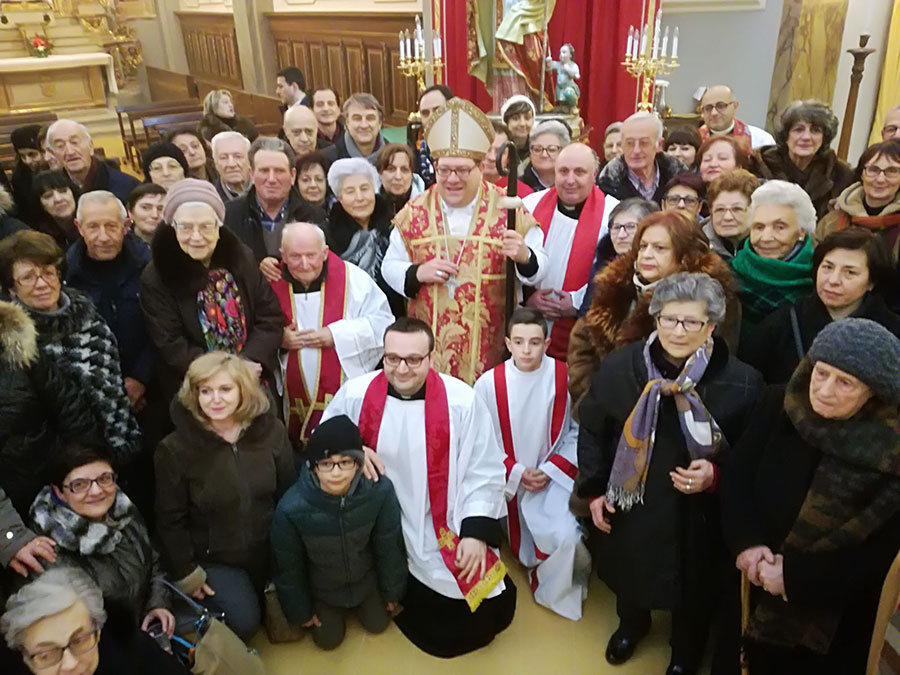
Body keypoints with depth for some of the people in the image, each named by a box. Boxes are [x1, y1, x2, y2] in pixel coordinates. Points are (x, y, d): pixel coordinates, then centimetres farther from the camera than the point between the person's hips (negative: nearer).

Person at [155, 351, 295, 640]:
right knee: (243, 621, -14)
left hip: (270, 551, 3)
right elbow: (170, 520, -9)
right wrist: (186, 573, -8)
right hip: (213, 558, -3)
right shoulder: (175, 450, -18)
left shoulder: (270, 430, -11)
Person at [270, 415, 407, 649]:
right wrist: (300, 610, -2)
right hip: (321, 586, -1)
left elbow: (389, 547, -15)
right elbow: (288, 566, -16)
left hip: (366, 577, 1)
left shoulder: (380, 490, -35)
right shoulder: (291, 507, -37)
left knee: (377, 624, 15)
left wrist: (392, 591, 0)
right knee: (328, 640, 11)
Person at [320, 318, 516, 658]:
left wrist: (476, 533, -13)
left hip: (447, 529, 0)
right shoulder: (355, 394, -11)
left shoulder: (461, 400, -14)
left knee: (487, 611, -6)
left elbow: (484, 472, -7)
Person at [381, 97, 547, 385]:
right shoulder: (414, 212, 1)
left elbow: (538, 269, -2)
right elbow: (390, 267, 7)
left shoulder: (508, 210, -4)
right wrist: (418, 273, -14)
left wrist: (524, 257, -24)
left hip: (490, 345, -1)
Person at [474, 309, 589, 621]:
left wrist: (550, 470, -12)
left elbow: (578, 432, -7)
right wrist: (516, 473, -10)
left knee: (567, 539, -17)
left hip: (553, 478, 0)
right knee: (523, 551, 8)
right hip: (507, 480, 1)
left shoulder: (566, 377, -14)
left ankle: (552, 591, 14)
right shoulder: (489, 383, -14)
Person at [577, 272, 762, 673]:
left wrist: (715, 475, -25)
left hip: (698, 515, -2)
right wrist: (594, 489, -1)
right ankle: (632, 624, 63)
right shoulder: (619, 366, -14)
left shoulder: (741, 382, -20)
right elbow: (592, 430, 0)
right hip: (627, 504, 2)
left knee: (691, 589, 22)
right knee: (629, 571, 28)